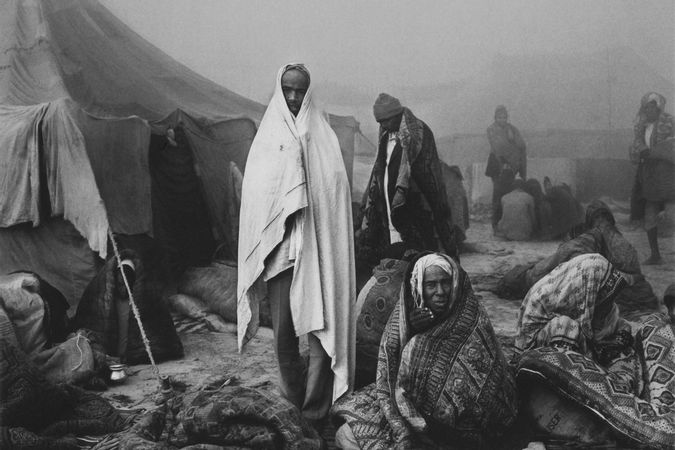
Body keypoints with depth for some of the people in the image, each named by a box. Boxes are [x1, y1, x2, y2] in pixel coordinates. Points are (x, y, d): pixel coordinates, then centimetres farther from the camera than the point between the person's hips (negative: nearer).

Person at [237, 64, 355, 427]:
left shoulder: (324, 138, 7)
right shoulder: (266, 137, 9)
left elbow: (336, 195, 2)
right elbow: (254, 195, 6)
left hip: (316, 248, -1)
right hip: (278, 248, 1)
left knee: (320, 328, -5)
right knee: (283, 331, 5)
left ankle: (315, 409, 3)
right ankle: (294, 399, 23)